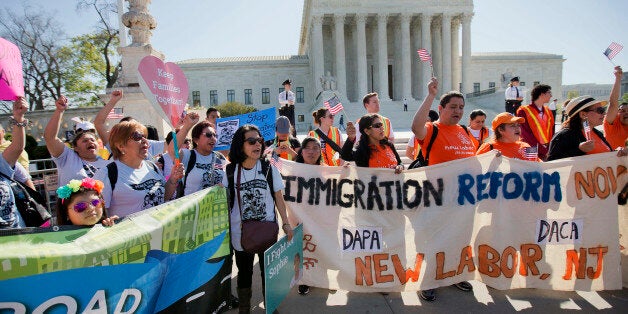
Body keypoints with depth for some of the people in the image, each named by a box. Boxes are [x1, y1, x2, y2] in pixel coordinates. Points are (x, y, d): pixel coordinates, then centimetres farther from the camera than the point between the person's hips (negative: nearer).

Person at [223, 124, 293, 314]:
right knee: (244, 271, 16)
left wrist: (286, 223, -2)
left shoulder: (269, 169, -5)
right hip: (241, 232, 0)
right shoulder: (230, 171, -6)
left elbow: (278, 198, 1)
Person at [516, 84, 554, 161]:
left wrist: (550, 149, -3)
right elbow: (526, 134, -11)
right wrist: (542, 150, -14)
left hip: (548, 152, 5)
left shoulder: (548, 111, 14)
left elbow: (552, 132, 12)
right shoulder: (523, 111, -5)